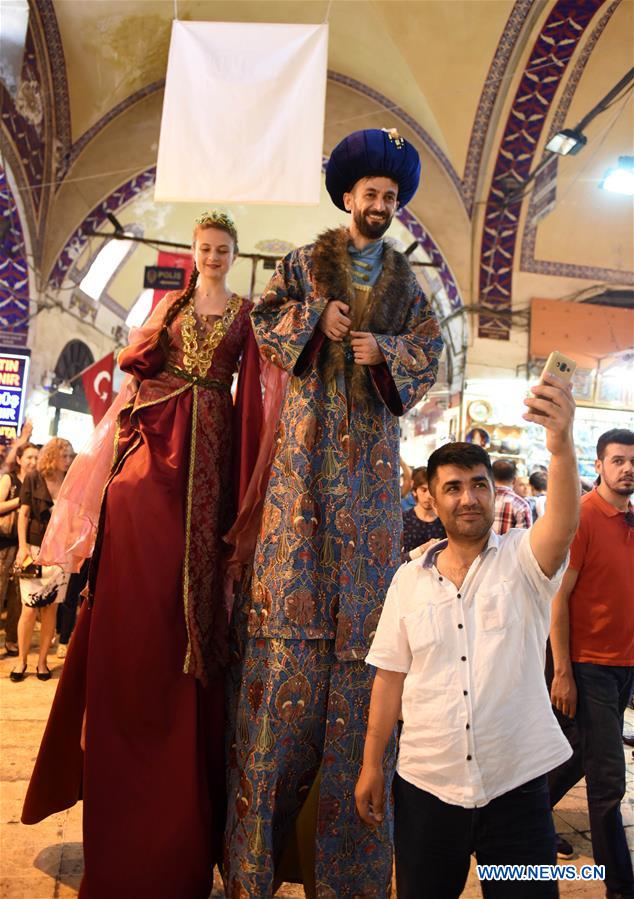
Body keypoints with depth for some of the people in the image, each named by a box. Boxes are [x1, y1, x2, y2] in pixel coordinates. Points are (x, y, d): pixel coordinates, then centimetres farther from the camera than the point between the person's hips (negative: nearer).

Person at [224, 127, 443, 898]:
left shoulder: (404, 283, 18)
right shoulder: (304, 264, 15)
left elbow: (430, 352, 12)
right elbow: (265, 317, 8)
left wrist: (384, 351, -7)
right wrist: (316, 319, -7)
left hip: (370, 454, 2)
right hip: (308, 445, -1)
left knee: (363, 591, -2)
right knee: (295, 575, -7)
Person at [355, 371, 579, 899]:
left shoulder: (523, 560, -6)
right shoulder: (409, 581, 1)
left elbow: (564, 523, -28)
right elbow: (391, 677, 4)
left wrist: (562, 445, -45)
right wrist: (371, 765, 5)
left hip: (517, 786, -2)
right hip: (426, 786, 3)